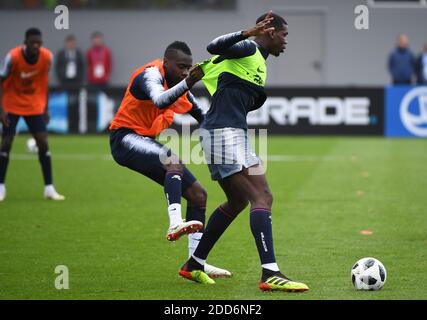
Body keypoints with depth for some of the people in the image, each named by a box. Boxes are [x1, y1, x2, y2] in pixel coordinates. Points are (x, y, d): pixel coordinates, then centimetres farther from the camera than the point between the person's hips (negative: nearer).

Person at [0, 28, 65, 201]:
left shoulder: (47, 57, -13)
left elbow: (44, 82, 2)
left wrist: (45, 109, 5)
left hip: (35, 106, 2)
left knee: (43, 143, -6)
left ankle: (49, 188, -1)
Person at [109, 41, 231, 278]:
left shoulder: (178, 83, 8)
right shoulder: (151, 74, -19)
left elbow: (201, 115, 22)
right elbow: (160, 100, -42)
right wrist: (187, 84, -55)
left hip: (146, 143, 9)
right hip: (126, 138, -9)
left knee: (197, 194, 4)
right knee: (173, 161, -38)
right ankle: (175, 224, -51)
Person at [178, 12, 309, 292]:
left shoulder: (258, 64, 24)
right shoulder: (248, 50, -5)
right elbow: (214, 47, -25)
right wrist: (247, 34, -38)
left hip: (218, 135, 11)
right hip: (227, 134, -11)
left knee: (238, 201, 23)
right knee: (263, 198, -17)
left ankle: (194, 265, 30)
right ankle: (270, 273, -26)